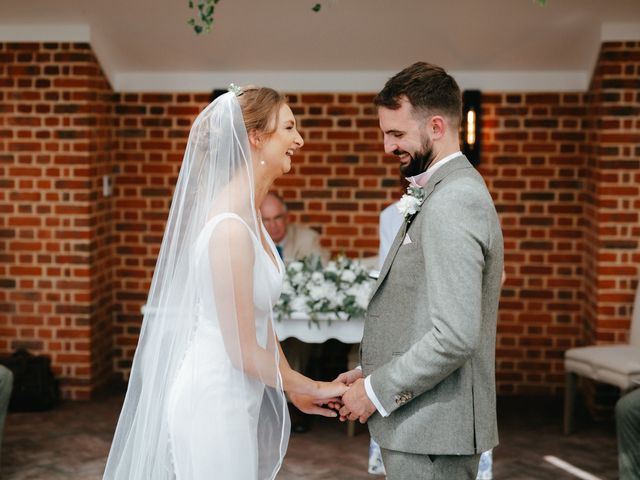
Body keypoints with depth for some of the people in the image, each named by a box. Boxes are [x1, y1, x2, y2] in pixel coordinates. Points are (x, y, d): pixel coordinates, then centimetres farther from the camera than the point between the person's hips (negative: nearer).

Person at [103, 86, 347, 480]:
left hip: (239, 399, 9)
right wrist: (310, 387, -7)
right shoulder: (230, 227, -23)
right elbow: (242, 350, -19)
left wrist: (294, 387, 14)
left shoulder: (250, 215, 6)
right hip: (215, 402, -9)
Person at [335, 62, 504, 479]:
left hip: (433, 431, -9)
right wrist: (371, 374, 10)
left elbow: (456, 336, -25)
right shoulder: (455, 190, 13)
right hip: (426, 426, 9)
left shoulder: (452, 201, -18)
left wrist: (377, 390, -15)